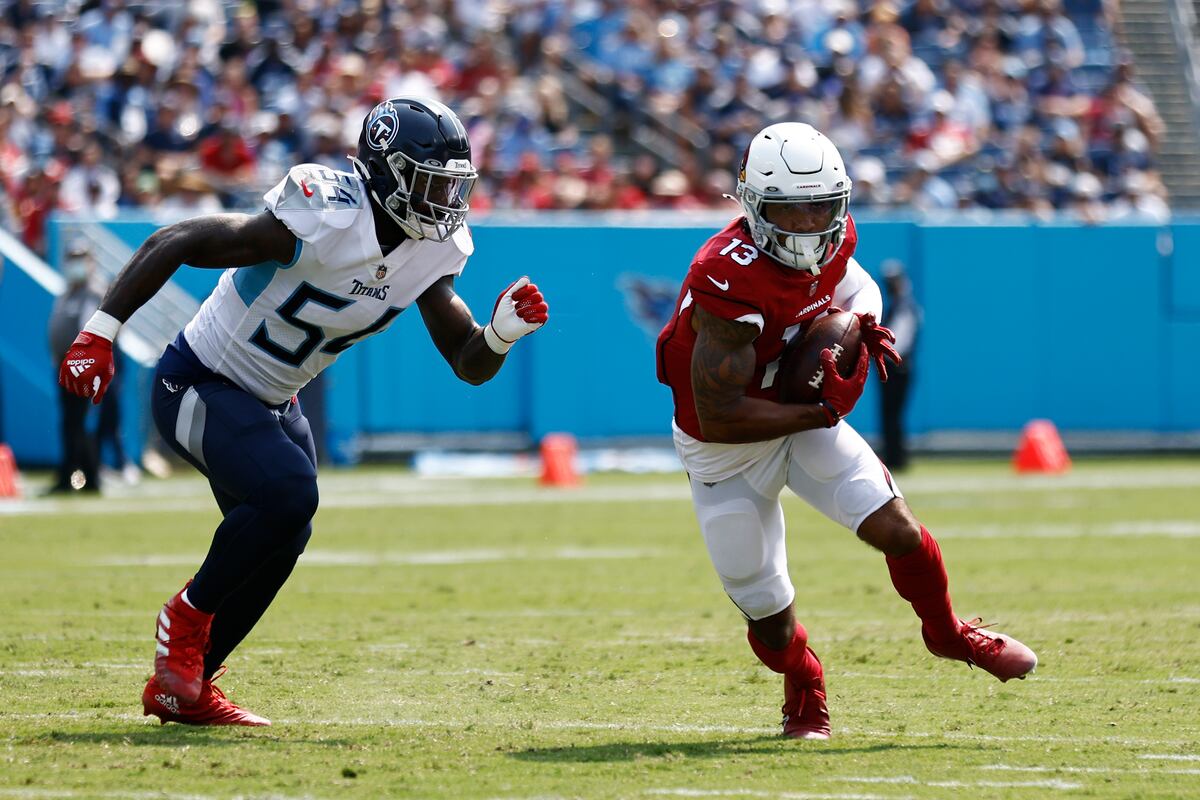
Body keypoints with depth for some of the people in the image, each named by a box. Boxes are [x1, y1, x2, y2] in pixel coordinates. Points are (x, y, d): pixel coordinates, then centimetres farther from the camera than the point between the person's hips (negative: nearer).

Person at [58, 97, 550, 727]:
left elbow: (468, 364, 0)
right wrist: (99, 332, -29)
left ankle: (179, 688, 25)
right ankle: (189, 614, -4)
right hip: (199, 386, -9)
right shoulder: (323, 223, -30)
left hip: (269, 403, 9)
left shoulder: (431, 252, -6)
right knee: (287, 493, -27)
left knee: (279, 541, 9)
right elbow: (173, 243, -26)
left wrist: (502, 333, -23)